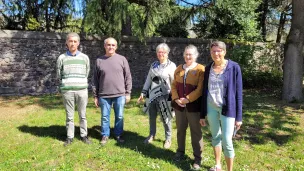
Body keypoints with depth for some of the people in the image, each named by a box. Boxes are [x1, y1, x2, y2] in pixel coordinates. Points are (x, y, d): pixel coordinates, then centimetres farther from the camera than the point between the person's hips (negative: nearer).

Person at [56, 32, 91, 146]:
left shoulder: (84, 57, 6)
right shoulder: (62, 58, 5)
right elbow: (59, 75, 13)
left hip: (82, 90, 1)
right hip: (67, 91, 0)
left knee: (82, 115, 8)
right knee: (69, 116, 7)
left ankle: (84, 135, 20)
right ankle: (70, 137, 18)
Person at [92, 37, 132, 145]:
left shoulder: (122, 59, 2)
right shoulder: (99, 60, 4)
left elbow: (128, 77, 3)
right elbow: (95, 79, 6)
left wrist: (128, 93, 0)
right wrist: (95, 96, 5)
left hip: (120, 94, 0)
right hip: (104, 95, 1)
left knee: (119, 116, 10)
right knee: (105, 117, 10)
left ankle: (118, 135, 27)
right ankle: (105, 135, 26)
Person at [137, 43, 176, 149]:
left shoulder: (171, 66, -4)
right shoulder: (153, 65, 11)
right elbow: (148, 80, 13)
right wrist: (143, 93, 10)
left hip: (165, 96, -4)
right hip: (152, 95, 5)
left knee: (166, 118, 5)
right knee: (152, 116, 13)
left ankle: (168, 138, 24)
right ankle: (152, 135, 34)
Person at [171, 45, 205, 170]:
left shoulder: (200, 69, -7)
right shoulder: (179, 69, 10)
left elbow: (200, 89, -14)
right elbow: (174, 85, 7)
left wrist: (187, 99, -19)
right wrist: (176, 99, -8)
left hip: (193, 105, -5)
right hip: (179, 105, 5)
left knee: (196, 131, 5)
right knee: (180, 129, 16)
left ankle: (197, 157, 18)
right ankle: (180, 152, 34)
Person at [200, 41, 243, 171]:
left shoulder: (234, 67, -8)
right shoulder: (208, 68, 3)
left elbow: (238, 92, -7)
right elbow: (205, 91, 8)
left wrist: (238, 116, -8)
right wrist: (202, 114, 8)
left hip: (227, 108, -4)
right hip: (211, 107, 4)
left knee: (227, 141, -2)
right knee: (215, 137, 15)